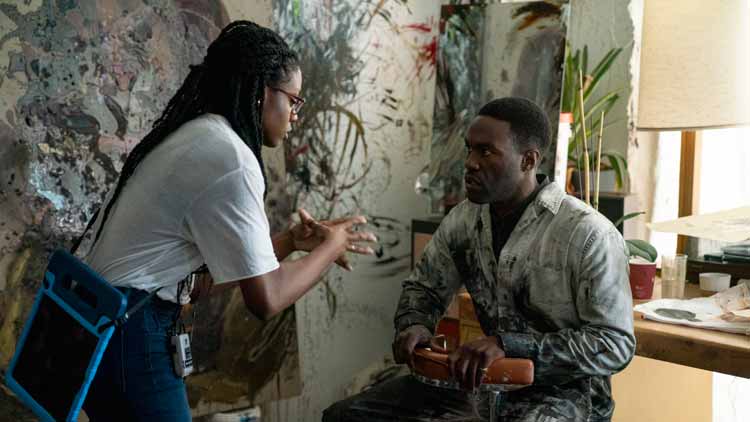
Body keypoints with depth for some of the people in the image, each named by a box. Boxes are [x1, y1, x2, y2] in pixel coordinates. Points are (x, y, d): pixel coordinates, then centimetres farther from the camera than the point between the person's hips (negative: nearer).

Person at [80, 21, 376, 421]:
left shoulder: (196, 136, 12)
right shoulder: (230, 156, -18)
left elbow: (223, 263, 15)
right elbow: (266, 298, -17)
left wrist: (294, 240, 9)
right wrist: (332, 246, -3)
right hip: (129, 333, -10)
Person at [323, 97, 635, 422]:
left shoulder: (589, 236, -18)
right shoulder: (464, 219, 1)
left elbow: (616, 344, -18)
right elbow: (423, 286, 16)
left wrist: (508, 344, -28)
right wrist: (413, 325, -8)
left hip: (564, 390, -5)